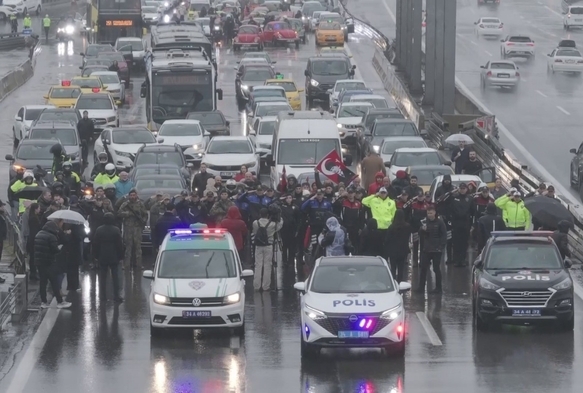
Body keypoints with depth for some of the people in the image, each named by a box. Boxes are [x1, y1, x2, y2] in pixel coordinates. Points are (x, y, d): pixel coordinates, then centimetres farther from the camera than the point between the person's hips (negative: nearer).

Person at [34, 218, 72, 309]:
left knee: (43, 282, 11)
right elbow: (55, 250, -20)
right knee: (54, 282, 0)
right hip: (49, 263, -7)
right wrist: (60, 247, 1)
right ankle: (60, 302, 5)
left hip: (39, 261, 7)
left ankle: (43, 302, 13)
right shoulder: (51, 236, -16)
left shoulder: (39, 234, 9)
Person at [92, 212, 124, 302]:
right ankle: (117, 296, 2)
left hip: (102, 257, 1)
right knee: (115, 276, 4)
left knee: (103, 277, 8)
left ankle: (103, 296, 9)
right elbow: (120, 244, -6)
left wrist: (96, 256, 10)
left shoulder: (99, 230, -4)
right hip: (114, 257, -1)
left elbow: (95, 244, 1)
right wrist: (121, 257, 1)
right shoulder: (116, 230, -9)